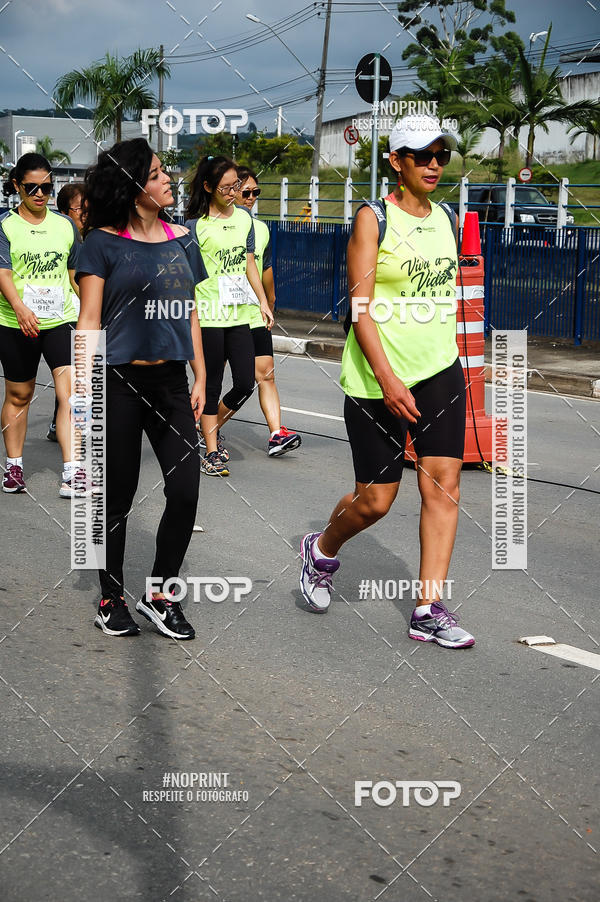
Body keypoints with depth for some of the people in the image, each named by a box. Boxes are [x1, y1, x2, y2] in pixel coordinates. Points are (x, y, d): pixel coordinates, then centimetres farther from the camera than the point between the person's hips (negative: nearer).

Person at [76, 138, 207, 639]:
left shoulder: (181, 240, 9)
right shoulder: (104, 242, -5)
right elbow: (89, 321, -7)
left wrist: (200, 380, 13)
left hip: (171, 382, 4)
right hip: (120, 384, -4)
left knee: (185, 491, -3)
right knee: (118, 497, 6)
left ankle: (160, 594, 14)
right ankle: (112, 598, 23)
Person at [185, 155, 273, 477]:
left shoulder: (244, 218, 10)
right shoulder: (196, 225, -7)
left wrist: (263, 302, 13)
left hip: (239, 314, 5)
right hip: (208, 316, -5)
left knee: (245, 383, 1)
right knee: (211, 385, 3)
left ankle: (212, 427, 26)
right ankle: (212, 452, 12)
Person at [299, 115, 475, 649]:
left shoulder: (444, 218, 10)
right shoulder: (374, 219, -8)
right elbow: (361, 306, -15)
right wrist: (386, 378, -23)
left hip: (441, 371, 5)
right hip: (377, 379, -5)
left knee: (443, 485, -5)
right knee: (375, 500, 0)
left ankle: (429, 609, 1)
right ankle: (323, 550, 32)